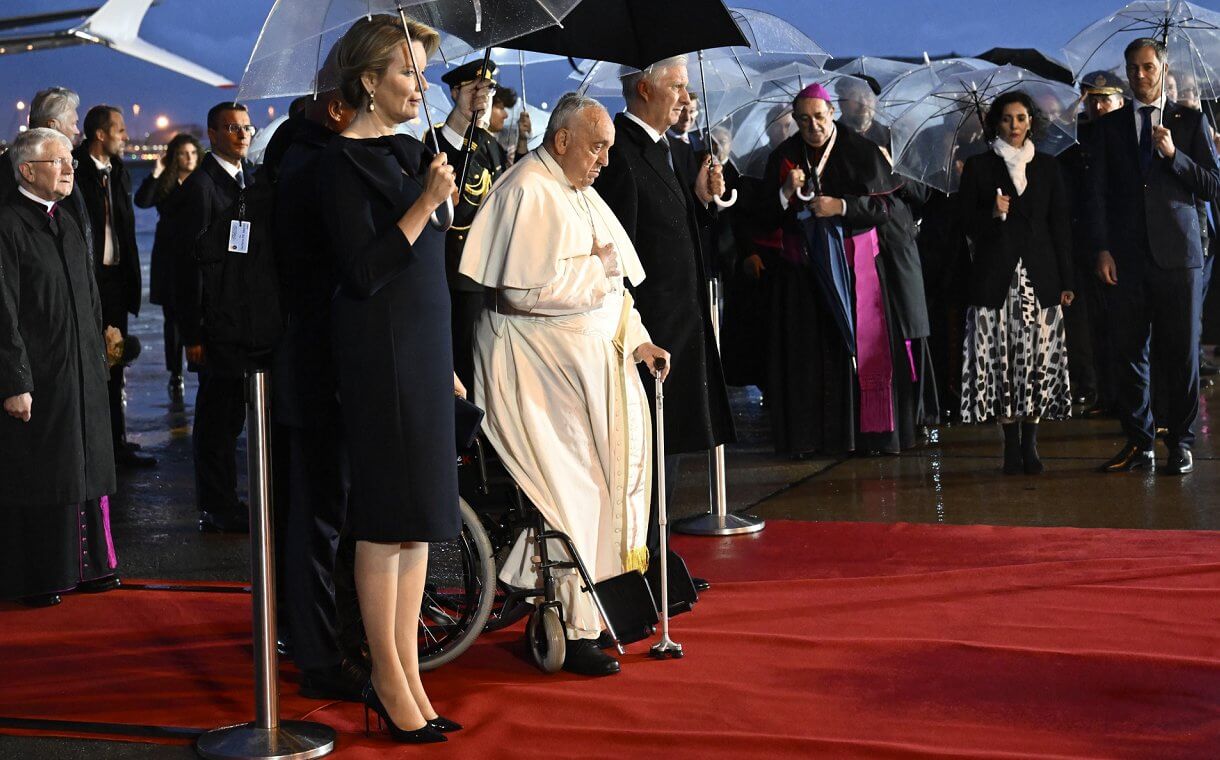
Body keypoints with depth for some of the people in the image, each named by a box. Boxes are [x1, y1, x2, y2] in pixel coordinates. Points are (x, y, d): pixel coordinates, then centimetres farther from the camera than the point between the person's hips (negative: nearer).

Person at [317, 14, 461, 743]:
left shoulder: (409, 149, 14)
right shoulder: (344, 159, -10)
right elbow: (364, 272, -18)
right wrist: (425, 203, -20)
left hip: (425, 346, 8)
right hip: (381, 349, -8)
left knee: (420, 518, 9)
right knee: (388, 517, -1)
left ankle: (409, 672, 17)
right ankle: (387, 676, 10)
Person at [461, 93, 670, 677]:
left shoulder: (578, 193, 17)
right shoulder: (528, 191, -14)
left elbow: (611, 278, 18)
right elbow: (526, 286, -24)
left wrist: (634, 338, 5)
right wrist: (596, 265, -12)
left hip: (590, 356, 9)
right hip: (538, 361, -9)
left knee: (602, 479, 7)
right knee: (573, 488, -9)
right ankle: (571, 629, -2)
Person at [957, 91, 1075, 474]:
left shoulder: (1047, 167, 13)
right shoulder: (978, 166, 8)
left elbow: (1061, 226, 11)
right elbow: (967, 222, 8)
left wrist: (1066, 281, 5)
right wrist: (992, 214, -13)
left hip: (1039, 275, 1)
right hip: (996, 276, -1)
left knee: (1039, 356, -5)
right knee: (1001, 358, -7)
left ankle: (1030, 445, 1)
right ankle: (1011, 444, -1)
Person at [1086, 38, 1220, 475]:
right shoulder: (1109, 126, 12)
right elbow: (1097, 192, 8)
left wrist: (1174, 155, -12)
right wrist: (1102, 249, -2)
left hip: (1177, 254, -1)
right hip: (1126, 256, 2)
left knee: (1181, 352, 0)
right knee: (1129, 352, 3)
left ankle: (1180, 444, 8)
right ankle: (1138, 444, 10)